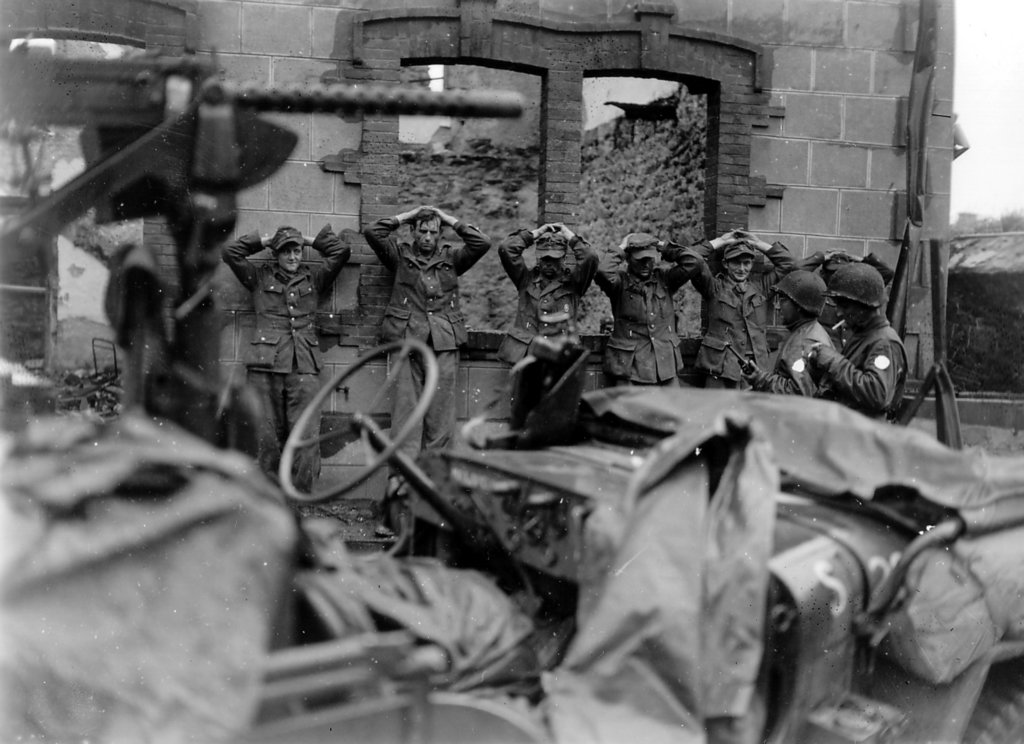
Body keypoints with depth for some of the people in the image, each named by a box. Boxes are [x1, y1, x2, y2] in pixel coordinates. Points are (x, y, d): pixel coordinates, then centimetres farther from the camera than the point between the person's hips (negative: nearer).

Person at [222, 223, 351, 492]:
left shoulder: (314, 278, 18)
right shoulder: (260, 277, 15)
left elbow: (342, 250, 13)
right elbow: (231, 252, 8)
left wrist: (308, 240, 19)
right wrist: (264, 240, 14)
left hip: (304, 367, 0)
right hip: (265, 364, 0)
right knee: (268, 435, 0)